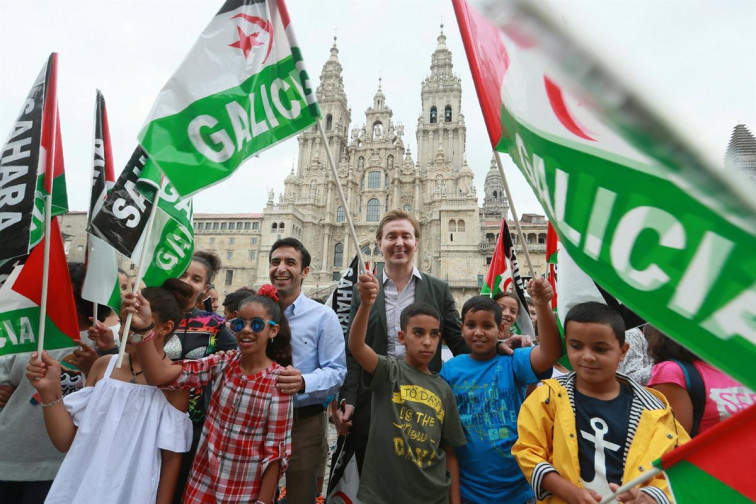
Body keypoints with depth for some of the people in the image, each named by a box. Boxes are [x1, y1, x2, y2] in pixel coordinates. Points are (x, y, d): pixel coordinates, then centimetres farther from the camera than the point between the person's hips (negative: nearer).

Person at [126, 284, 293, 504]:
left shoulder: (278, 380, -17)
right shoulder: (222, 364, -8)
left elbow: (276, 450, -12)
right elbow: (159, 376, -20)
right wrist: (143, 328, -33)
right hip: (203, 484, 3)